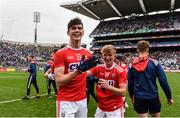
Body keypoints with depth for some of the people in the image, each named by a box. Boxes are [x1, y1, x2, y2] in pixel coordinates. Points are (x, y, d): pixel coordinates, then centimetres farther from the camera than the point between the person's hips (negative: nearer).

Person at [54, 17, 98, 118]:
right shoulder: (60, 53, -10)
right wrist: (78, 70, -25)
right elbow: (59, 81, -16)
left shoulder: (88, 54, 6)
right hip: (65, 101, -5)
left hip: (82, 100, 6)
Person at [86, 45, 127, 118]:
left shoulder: (120, 71, -13)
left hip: (115, 109, -3)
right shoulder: (99, 68, -1)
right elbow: (86, 73, -17)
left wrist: (108, 86, -31)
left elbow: (123, 92, -18)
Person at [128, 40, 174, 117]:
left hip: (139, 98, 1)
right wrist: (169, 97, 4)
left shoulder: (132, 65, -3)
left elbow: (130, 84, 2)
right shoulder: (154, 63, -7)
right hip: (153, 97, 0)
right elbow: (163, 82, -7)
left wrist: (132, 96, 16)